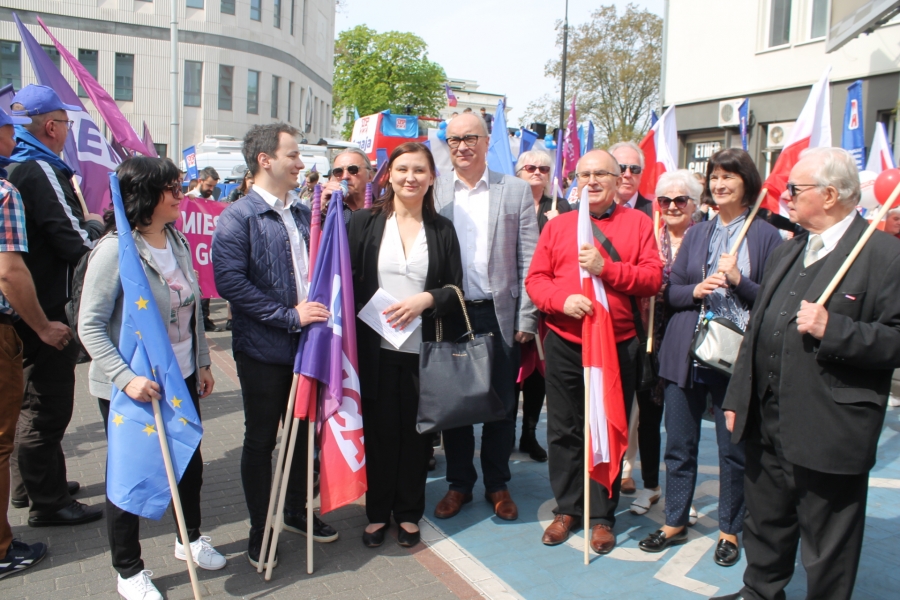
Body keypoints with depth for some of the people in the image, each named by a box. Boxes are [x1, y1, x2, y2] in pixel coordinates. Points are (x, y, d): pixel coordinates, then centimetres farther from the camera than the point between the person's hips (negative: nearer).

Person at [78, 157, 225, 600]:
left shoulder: (177, 241, 3)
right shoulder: (115, 249, -18)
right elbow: (90, 326, -18)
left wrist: (202, 362, 14)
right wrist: (126, 378, -28)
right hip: (130, 388, -6)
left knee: (190, 462, 19)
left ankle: (189, 539, 43)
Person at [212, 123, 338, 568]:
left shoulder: (303, 214, 10)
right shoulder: (239, 217, -11)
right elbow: (230, 281, -20)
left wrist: (320, 308, 1)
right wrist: (290, 316, -22)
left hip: (306, 343, 6)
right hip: (264, 349, -6)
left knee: (303, 433, 17)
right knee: (260, 440, 9)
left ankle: (296, 511, 37)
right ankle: (260, 531, 25)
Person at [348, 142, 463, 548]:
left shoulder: (441, 228, 6)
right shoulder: (365, 222, 3)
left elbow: (455, 288, 5)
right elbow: (349, 280, 2)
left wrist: (426, 299, -14)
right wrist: (351, 334, -9)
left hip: (423, 347, 1)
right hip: (376, 347, -1)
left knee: (416, 432, 9)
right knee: (379, 430, 7)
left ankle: (409, 513, 27)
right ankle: (377, 512, 26)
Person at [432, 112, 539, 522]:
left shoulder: (516, 191, 2)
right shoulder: (434, 191, 4)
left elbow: (528, 260, 0)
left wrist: (526, 318, -5)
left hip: (499, 314, 0)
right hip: (449, 315, 1)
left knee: (501, 404, 9)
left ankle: (497, 484, 27)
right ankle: (459, 483, 27)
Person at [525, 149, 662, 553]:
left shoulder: (637, 222, 4)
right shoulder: (557, 225, 8)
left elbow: (652, 278, -5)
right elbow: (535, 279, 3)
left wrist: (606, 268, -18)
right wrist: (562, 299, -16)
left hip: (618, 344, -1)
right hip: (564, 344, 2)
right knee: (564, 429, 10)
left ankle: (604, 516, 23)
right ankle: (567, 508, 26)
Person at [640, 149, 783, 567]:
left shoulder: (765, 235, 0)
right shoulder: (696, 234, 12)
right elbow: (670, 292, 11)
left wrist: (739, 282, -16)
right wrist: (695, 290, -9)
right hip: (686, 354, 4)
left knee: (734, 448, 7)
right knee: (679, 444, 11)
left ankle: (730, 530, 26)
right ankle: (675, 522, 27)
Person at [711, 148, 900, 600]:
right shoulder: (789, 251, 14)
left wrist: (832, 330, -26)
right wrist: (738, 399, 14)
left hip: (829, 435, -7)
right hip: (767, 424, 7)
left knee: (828, 552, 10)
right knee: (765, 525, 24)